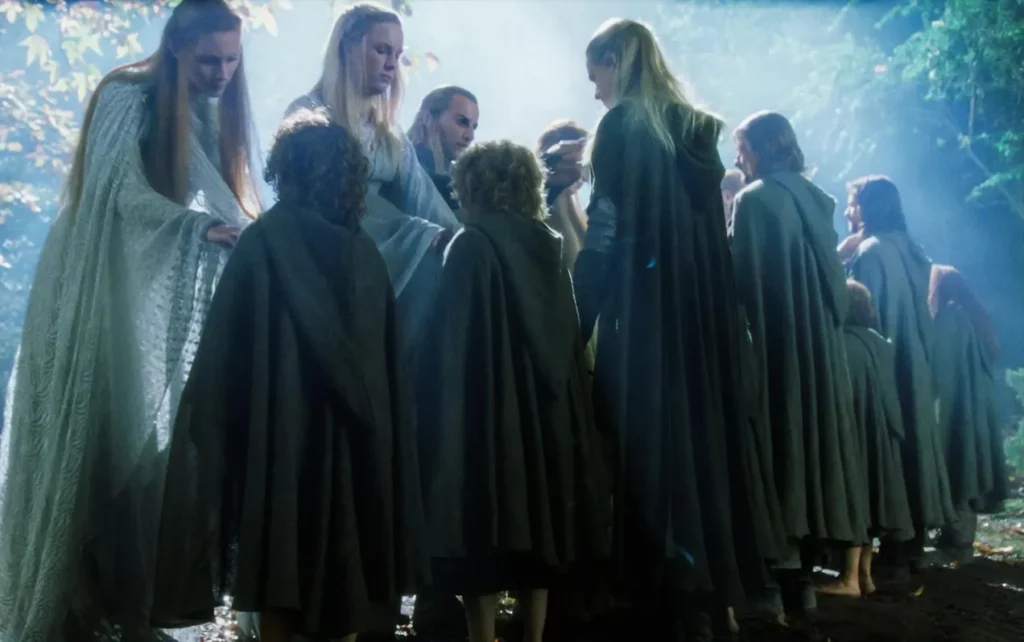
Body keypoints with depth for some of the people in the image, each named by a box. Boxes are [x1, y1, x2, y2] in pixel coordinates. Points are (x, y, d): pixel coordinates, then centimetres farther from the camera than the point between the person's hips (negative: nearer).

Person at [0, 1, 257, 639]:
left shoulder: (213, 112, 7)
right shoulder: (127, 96, -11)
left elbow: (222, 198, 5)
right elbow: (126, 190, -22)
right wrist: (200, 228, -34)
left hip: (162, 296, 6)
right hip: (102, 286, -5)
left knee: (140, 439, 6)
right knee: (87, 438, 0)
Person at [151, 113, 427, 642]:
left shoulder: (263, 243, -7)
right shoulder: (365, 255, 5)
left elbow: (224, 351, -10)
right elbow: (384, 368, 5)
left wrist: (211, 433, -4)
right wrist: (369, 433, 11)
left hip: (277, 431, -4)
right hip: (353, 440, 4)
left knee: (275, 585, 3)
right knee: (345, 578, 12)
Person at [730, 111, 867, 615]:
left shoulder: (754, 199, -10)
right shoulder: (815, 199, 14)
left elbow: (743, 276, -14)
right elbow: (832, 277, 17)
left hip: (775, 342, -7)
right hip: (818, 341, 7)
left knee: (778, 441, -4)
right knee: (810, 432, 9)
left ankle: (787, 576, -2)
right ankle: (803, 573, 15)